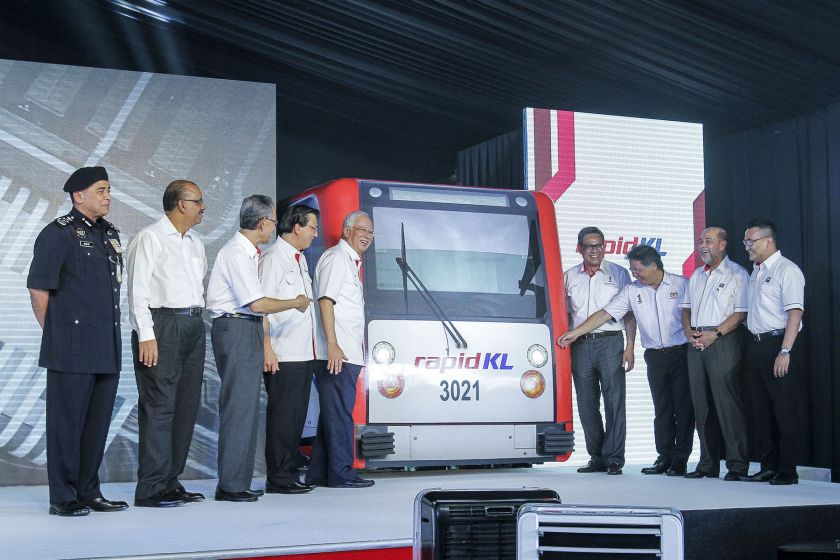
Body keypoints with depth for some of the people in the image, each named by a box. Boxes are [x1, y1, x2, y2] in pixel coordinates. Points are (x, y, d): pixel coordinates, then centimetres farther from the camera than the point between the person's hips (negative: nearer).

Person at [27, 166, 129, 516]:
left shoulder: (110, 234, 17)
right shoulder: (59, 233, -6)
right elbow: (38, 289, -8)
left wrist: (109, 334, 17)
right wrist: (57, 334, -3)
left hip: (106, 349, 7)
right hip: (72, 350, -7)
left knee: (98, 422, 10)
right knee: (67, 422, -1)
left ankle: (88, 493, 20)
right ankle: (63, 498, 7)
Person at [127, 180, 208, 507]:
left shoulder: (195, 243, 19)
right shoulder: (150, 238, -4)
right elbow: (138, 289, -10)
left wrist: (198, 319, 10)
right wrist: (146, 336, -17)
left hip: (193, 326, 8)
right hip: (161, 324, -8)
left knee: (187, 406, 7)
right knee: (159, 406, -9)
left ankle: (171, 481, 15)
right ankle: (151, 488, -5)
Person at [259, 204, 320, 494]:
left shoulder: (300, 259, 18)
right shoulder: (273, 258, -9)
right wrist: (267, 350, -19)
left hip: (304, 353, 9)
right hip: (282, 356, -9)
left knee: (297, 416, 12)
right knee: (282, 416, -5)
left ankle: (289, 475, 19)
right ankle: (279, 479, 1)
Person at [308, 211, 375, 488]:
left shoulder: (351, 262, 23)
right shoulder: (336, 257, -7)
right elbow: (325, 301, -16)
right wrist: (332, 345, -22)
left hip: (346, 353, 10)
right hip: (336, 353, -10)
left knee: (333, 413, 11)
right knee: (339, 413, -7)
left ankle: (320, 473, 16)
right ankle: (340, 473, -3)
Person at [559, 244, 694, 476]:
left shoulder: (682, 284, -2)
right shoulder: (632, 291, 6)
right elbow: (604, 314, 3)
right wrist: (575, 333, -3)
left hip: (682, 352, -3)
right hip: (655, 356, 3)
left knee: (683, 406, -1)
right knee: (661, 408, 6)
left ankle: (680, 459, 4)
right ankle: (665, 457, 12)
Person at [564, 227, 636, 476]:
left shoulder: (618, 273, 7)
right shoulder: (569, 277, 13)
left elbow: (629, 313, 6)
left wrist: (630, 347, -4)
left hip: (610, 343, -3)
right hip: (580, 345, 3)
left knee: (614, 401, -6)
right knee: (587, 404, 4)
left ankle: (614, 458, -3)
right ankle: (596, 457, 12)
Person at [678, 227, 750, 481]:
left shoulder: (736, 274, -1)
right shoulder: (696, 276, 20)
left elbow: (741, 312, -10)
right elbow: (686, 308, 21)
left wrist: (715, 334, -16)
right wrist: (689, 332, 2)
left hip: (722, 342, -7)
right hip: (696, 343, 7)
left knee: (728, 404, -9)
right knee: (702, 405, 7)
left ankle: (737, 466, -5)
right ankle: (708, 464, 13)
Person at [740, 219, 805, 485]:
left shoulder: (787, 270, -8)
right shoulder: (755, 272, 18)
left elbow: (795, 313, -16)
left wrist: (784, 352, -22)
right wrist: (751, 349, 11)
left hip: (777, 345, -9)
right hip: (755, 344, 9)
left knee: (784, 411, -4)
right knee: (761, 411, 11)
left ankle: (788, 471, 1)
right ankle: (768, 467, 18)